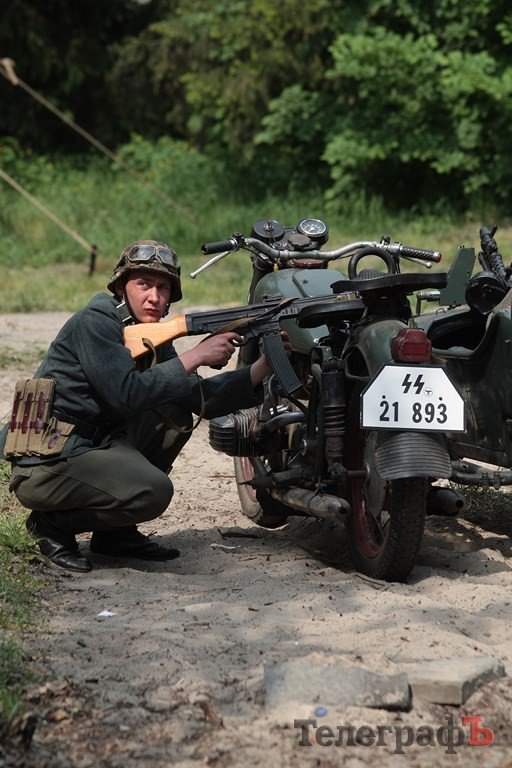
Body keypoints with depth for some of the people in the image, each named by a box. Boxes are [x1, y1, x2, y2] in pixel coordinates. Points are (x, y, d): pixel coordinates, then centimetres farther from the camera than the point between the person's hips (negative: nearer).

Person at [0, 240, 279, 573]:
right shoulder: (95, 321, -14)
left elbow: (204, 399, 5)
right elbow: (127, 394, -26)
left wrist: (263, 366, -6)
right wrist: (195, 356, -22)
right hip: (46, 465, -9)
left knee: (176, 412, 4)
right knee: (153, 491, -26)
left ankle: (116, 531, 7)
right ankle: (53, 524, -3)